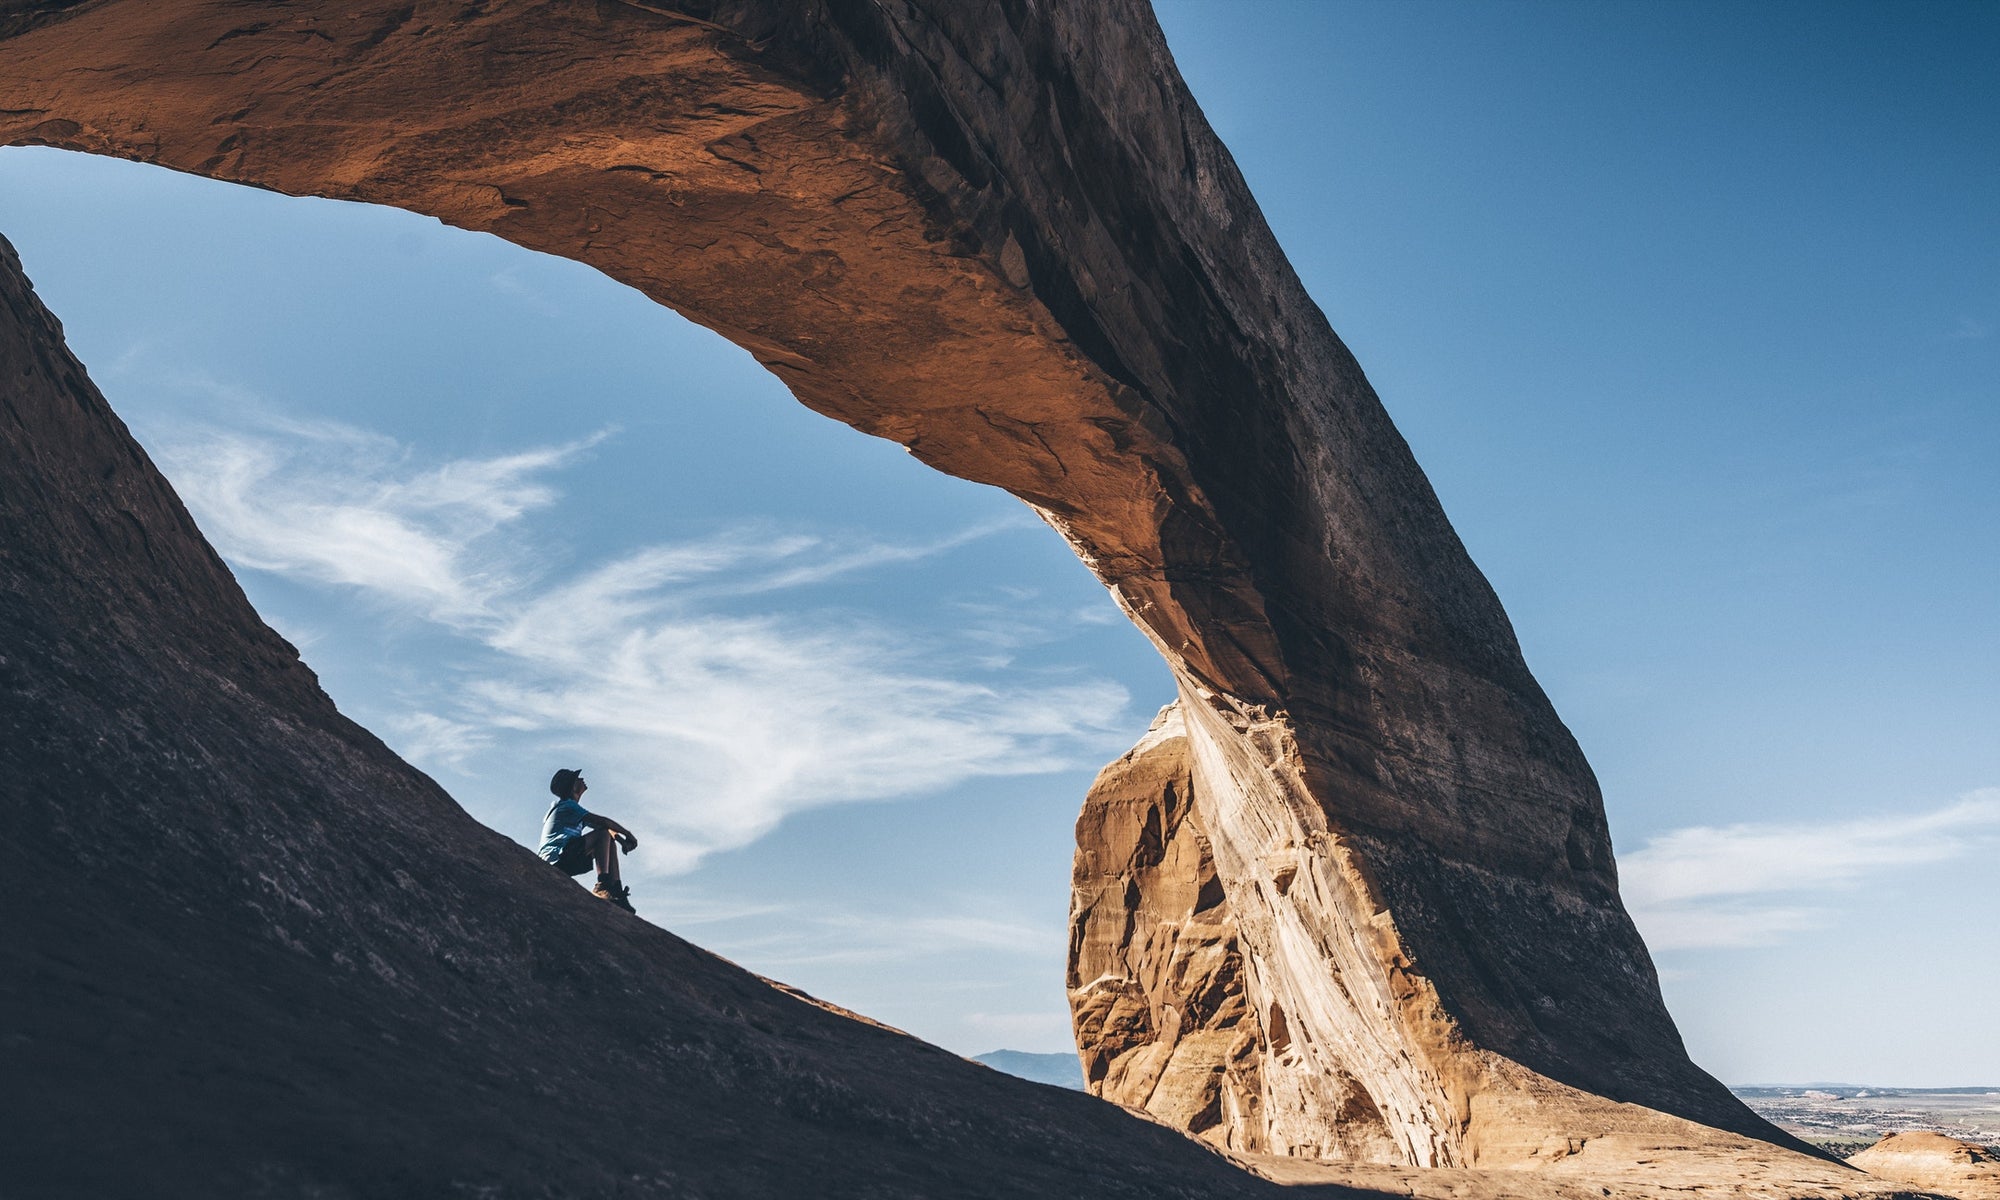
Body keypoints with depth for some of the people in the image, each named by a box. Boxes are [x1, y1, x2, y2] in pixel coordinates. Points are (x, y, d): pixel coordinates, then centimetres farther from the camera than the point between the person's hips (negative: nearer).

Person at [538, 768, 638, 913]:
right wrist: (628, 834, -6)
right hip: (557, 857, -10)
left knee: (610, 843, 12)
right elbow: (602, 822, -14)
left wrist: (620, 838, 3)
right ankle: (602, 885, -31)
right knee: (604, 834, -19)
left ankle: (617, 892, -3)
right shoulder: (567, 806, -5)